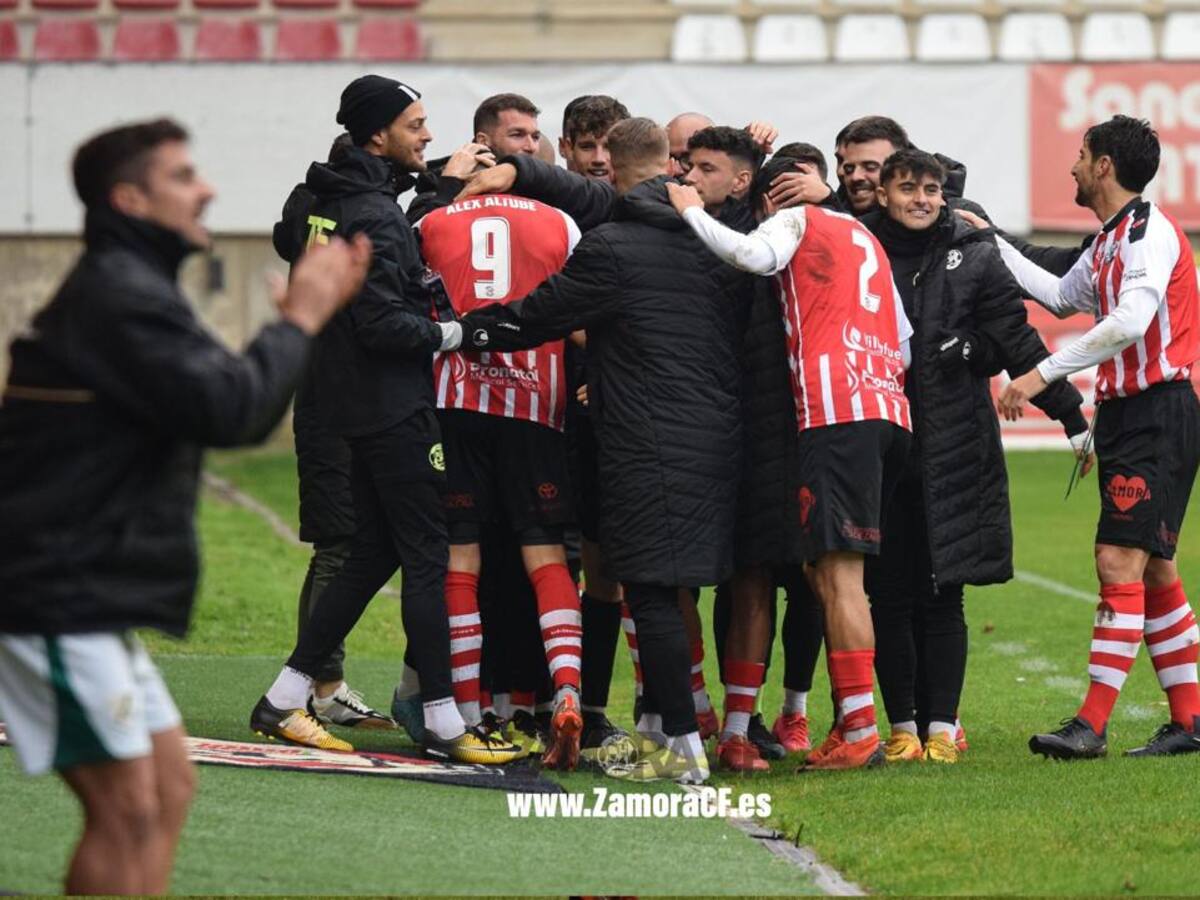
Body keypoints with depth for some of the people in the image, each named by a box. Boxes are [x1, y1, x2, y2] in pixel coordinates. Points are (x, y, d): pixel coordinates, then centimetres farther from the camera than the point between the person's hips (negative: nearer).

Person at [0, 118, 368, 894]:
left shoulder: (126, 289, 19)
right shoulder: (119, 296, -15)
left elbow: (235, 413, 20)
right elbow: (230, 408, -23)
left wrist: (308, 313, 8)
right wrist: (301, 319, -9)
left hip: (94, 592, 11)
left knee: (168, 788, 12)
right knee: (127, 809, -10)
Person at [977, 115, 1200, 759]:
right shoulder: (1108, 242, 17)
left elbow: (1130, 321, -27)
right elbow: (1062, 297, 35)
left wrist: (1044, 373, -26)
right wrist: (992, 245, 36)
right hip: (1125, 413, 10)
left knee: (1119, 562, -15)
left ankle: (1091, 724, -19)